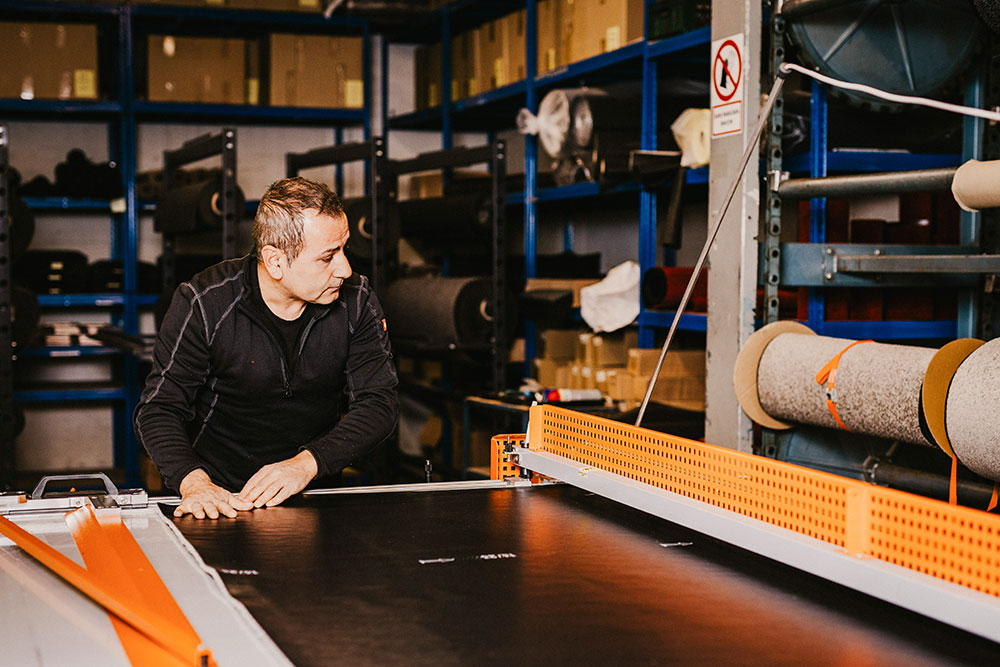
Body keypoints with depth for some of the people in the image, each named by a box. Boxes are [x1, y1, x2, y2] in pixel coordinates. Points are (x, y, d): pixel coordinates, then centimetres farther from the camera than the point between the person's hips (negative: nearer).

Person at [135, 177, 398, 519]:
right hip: (219, 495, -2)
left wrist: (306, 463, -22)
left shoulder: (355, 300, -4)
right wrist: (193, 481, -27)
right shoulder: (203, 304, -11)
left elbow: (380, 402, -6)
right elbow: (159, 409, -8)